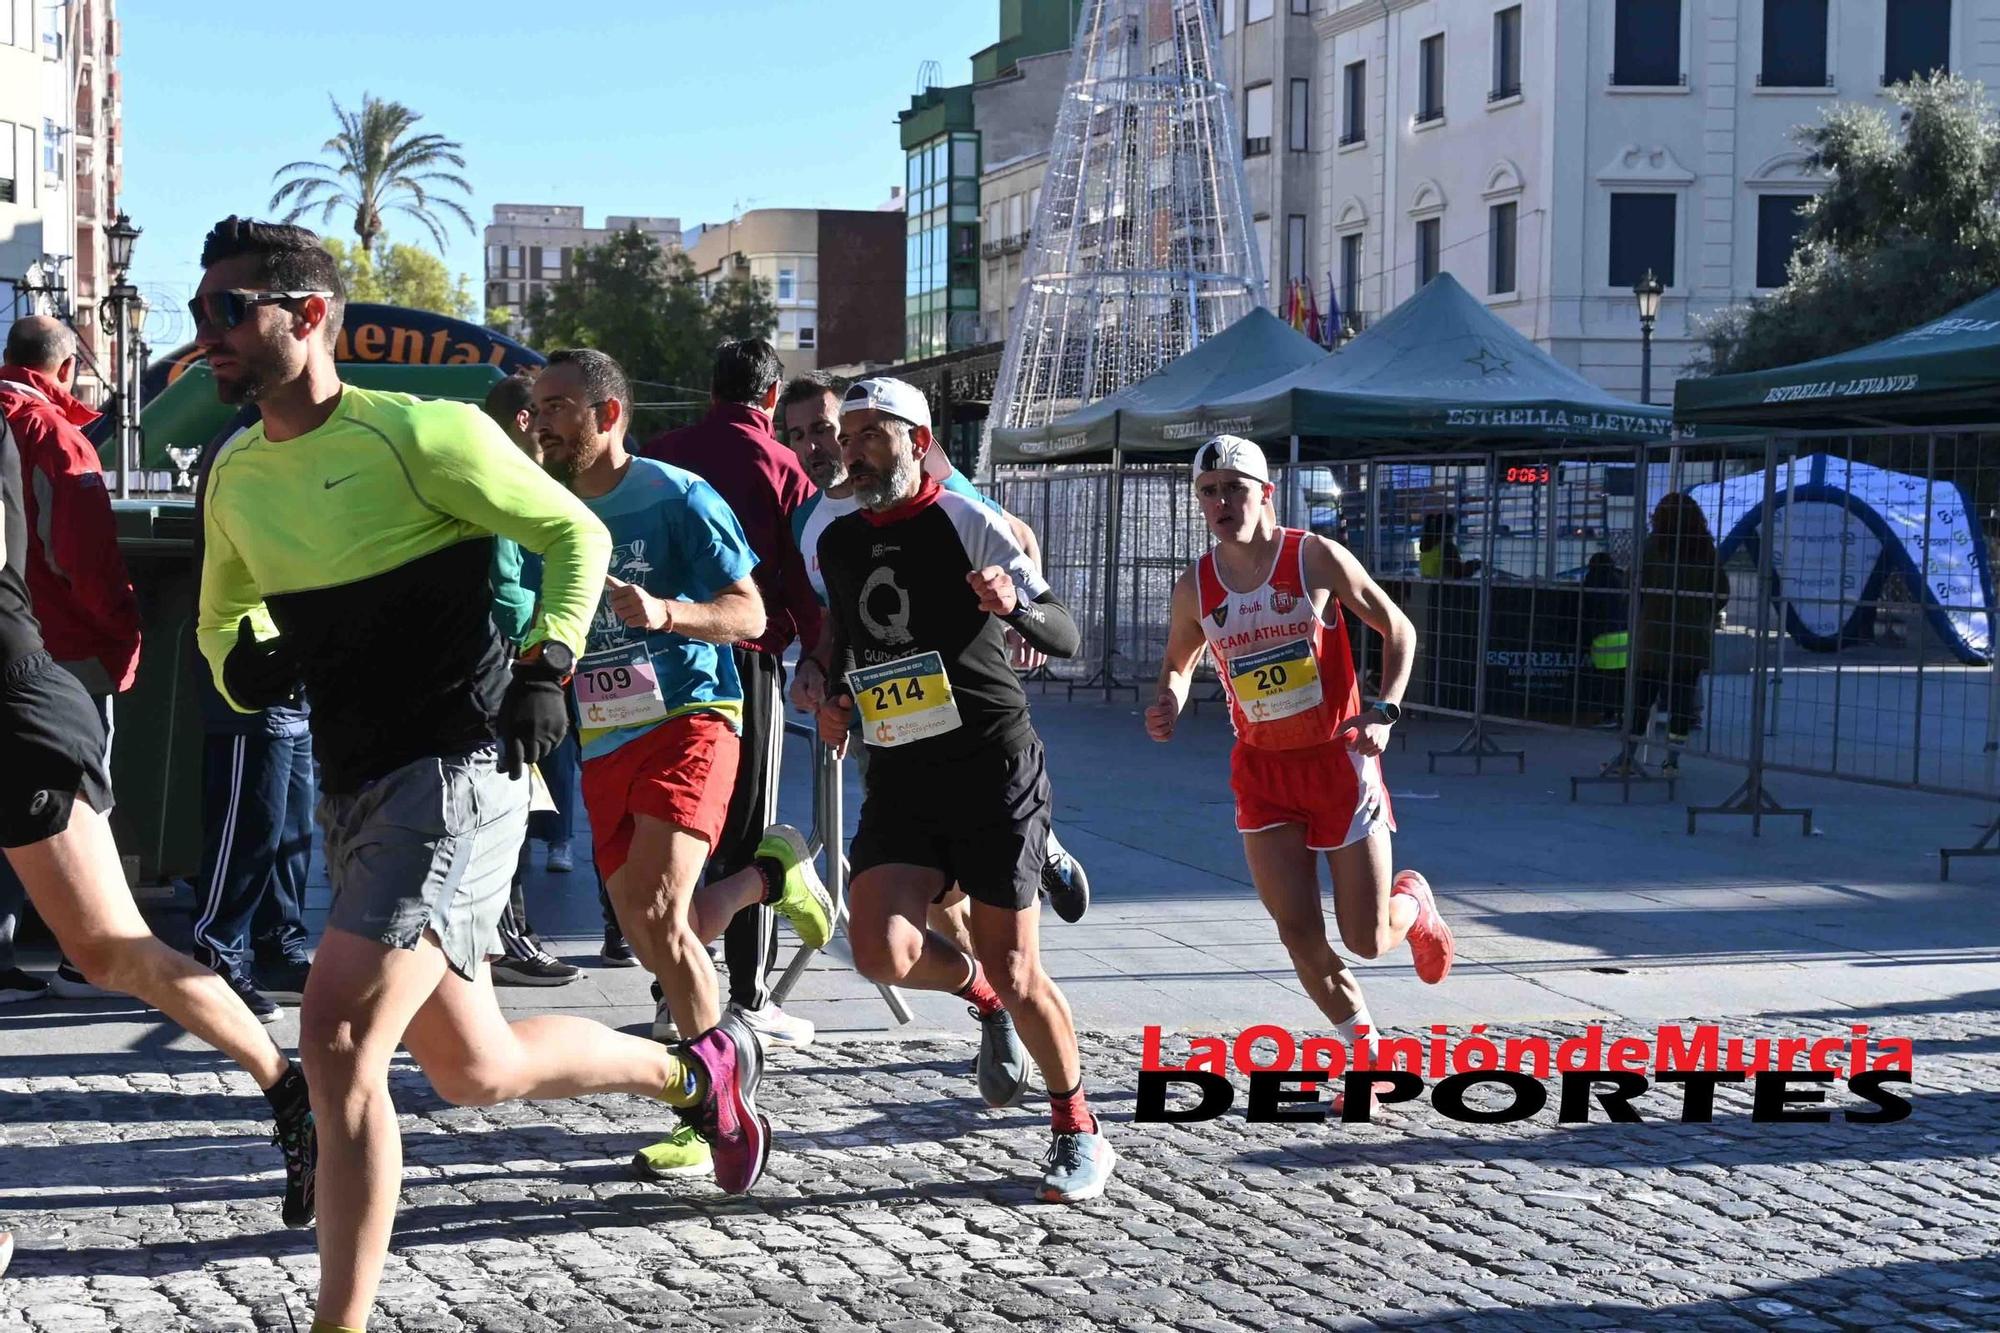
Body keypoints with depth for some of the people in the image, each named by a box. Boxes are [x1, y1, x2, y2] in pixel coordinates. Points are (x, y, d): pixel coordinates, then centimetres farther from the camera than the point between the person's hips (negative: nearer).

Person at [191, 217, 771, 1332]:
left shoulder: (421, 434, -11)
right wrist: (242, 663, 1)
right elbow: (223, 618, 24)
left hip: (456, 770, -8)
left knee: (338, 1038, -21)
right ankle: (696, 1070, 41)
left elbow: (575, 533, -1)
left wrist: (546, 667, -13)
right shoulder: (235, 479, 9)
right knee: (476, 1072, 16)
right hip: (352, 788, 8)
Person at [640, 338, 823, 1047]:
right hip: (750, 660, -3)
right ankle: (749, 997, 3)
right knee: (748, 833, 3)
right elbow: (805, 579, -4)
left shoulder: (659, 454, 5)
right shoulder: (780, 467, -3)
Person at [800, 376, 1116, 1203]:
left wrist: (1016, 606, -30)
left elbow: (1067, 640, -9)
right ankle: (981, 997, 16)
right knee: (882, 954, -18)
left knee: (1013, 972, -4)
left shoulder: (965, 522, -7)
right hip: (898, 776, 5)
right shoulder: (837, 542, 10)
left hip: (993, 768, -4)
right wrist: (836, 697, 11)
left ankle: (1079, 1131, 18)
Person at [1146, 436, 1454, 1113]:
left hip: (1338, 759, -3)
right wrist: (1169, 703, -8)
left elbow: (1398, 630, -1)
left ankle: (1414, 901, 37)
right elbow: (1178, 663, 15)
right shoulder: (1195, 586, -2)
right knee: (1299, 933, -5)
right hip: (1262, 769, 3)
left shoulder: (1318, 559, -11)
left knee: (1367, 938, -1)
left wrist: (1384, 710, -15)